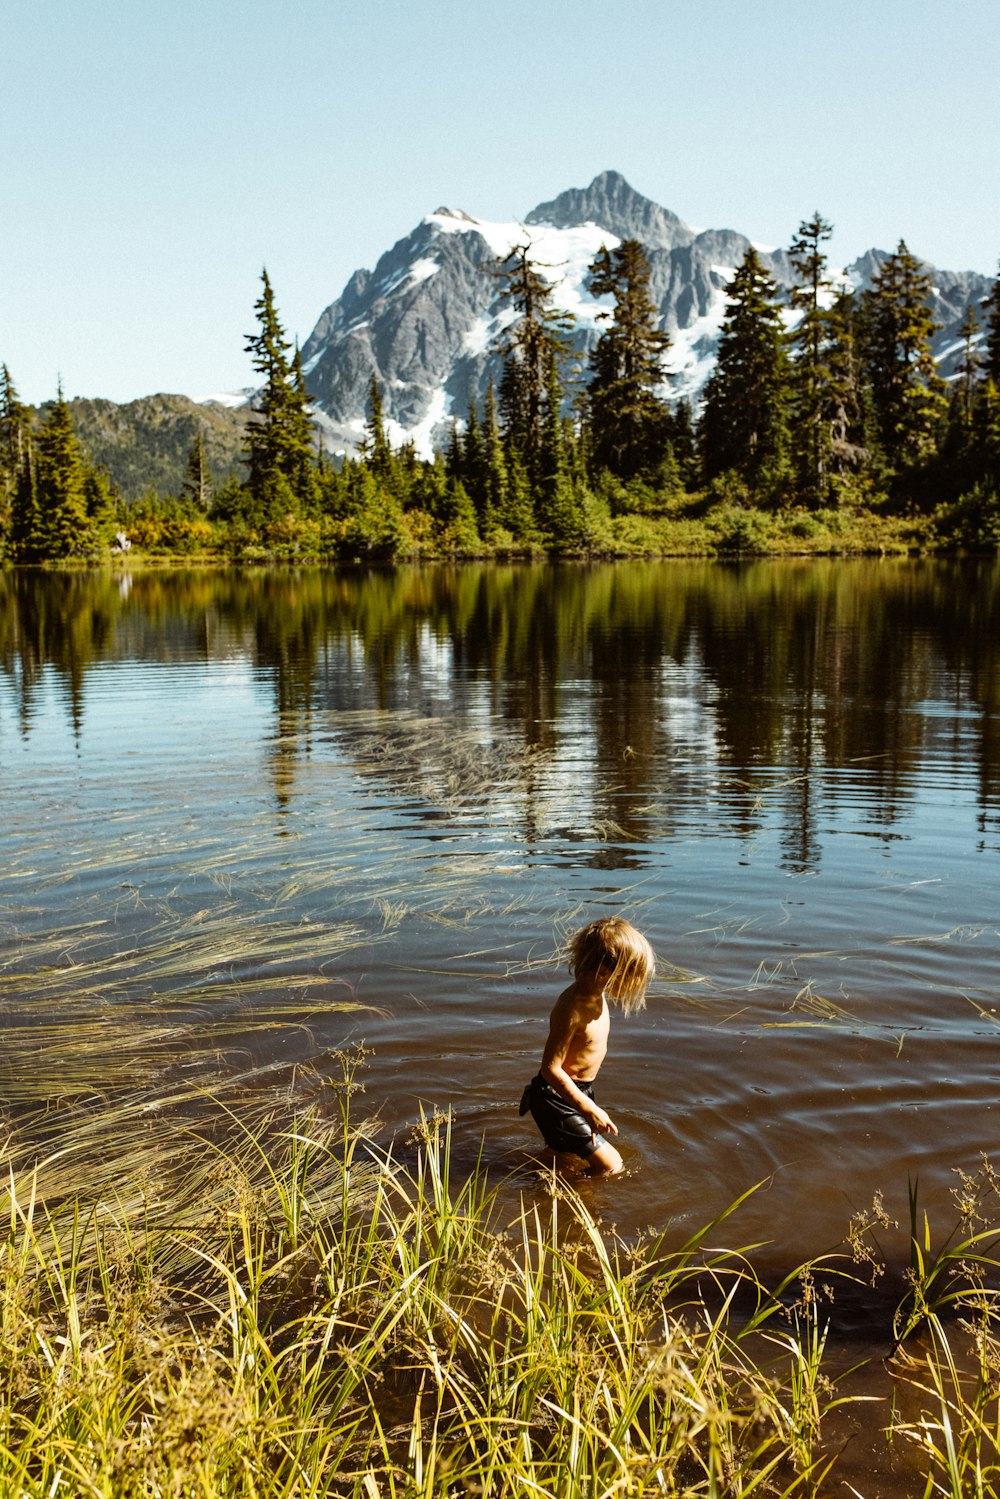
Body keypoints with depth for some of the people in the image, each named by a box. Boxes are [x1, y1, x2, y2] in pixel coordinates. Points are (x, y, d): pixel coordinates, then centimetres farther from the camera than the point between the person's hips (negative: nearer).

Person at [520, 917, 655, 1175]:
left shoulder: (596, 995, -3)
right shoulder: (572, 1009, -31)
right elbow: (551, 1068, -28)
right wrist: (590, 1110, -26)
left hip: (582, 1088, 9)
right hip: (558, 1097, -9)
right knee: (610, 1167, -7)